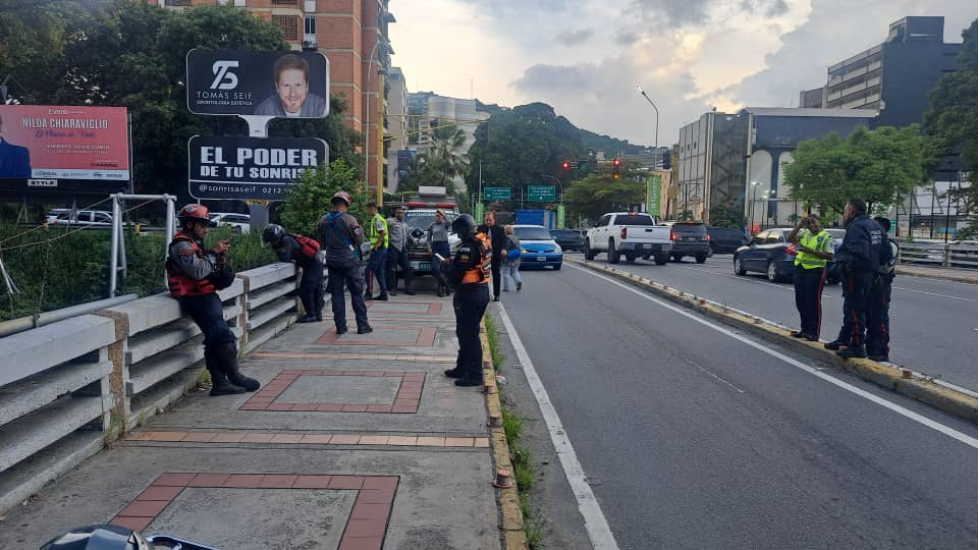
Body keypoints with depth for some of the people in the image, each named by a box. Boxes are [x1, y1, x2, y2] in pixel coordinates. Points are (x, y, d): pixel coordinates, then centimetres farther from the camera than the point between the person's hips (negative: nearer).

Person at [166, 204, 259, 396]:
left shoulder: (193, 243, 21)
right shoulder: (182, 245, -11)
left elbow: (207, 271, 17)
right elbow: (198, 271, -23)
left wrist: (220, 257, 2)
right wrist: (214, 253, -13)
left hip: (205, 297, 10)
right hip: (197, 299, -10)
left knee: (215, 341, 7)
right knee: (225, 337, -10)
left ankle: (219, 383, 9)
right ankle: (234, 377, -1)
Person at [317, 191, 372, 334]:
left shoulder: (323, 221, 3)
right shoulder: (349, 220, -13)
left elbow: (321, 243, 12)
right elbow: (360, 239, -7)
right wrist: (359, 228, 10)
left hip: (332, 261, 4)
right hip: (349, 261, -4)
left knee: (336, 294, 8)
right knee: (357, 293, 3)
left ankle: (340, 326, 8)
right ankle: (362, 325, 4)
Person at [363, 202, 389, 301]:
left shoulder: (377, 219, -13)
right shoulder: (375, 219, 20)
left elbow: (384, 232, -26)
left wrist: (377, 243, -19)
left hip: (378, 249, -10)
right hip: (382, 249, 10)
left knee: (369, 271, -7)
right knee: (380, 272, 11)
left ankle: (369, 293, -7)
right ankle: (383, 294, 13)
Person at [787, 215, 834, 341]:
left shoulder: (827, 237, -2)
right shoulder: (804, 233, 14)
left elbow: (830, 256, -10)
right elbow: (790, 238, 0)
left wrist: (812, 251, -18)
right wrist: (800, 224, -2)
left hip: (815, 270, -6)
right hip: (799, 269, 6)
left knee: (813, 302, -5)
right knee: (801, 301, 10)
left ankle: (814, 332, 0)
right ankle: (804, 329, 20)